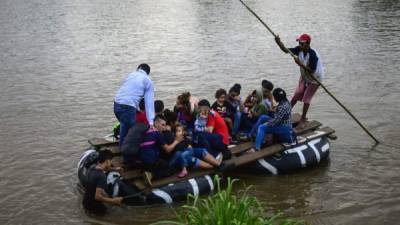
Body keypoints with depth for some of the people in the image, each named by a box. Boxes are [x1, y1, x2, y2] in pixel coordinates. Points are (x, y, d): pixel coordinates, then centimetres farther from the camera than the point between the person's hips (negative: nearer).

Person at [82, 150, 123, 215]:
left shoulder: (92, 169, -3)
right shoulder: (102, 176, -30)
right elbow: (97, 196, -34)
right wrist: (113, 201, -27)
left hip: (85, 202, 8)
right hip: (93, 206, -8)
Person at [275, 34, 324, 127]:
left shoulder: (313, 55, -35)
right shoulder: (299, 50, -14)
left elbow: (311, 70, -37)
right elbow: (286, 50, -14)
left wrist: (300, 64, -42)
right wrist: (279, 42, -31)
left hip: (315, 79, -6)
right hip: (304, 77, 6)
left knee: (306, 98, -3)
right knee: (297, 95, 9)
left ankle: (303, 118, 12)